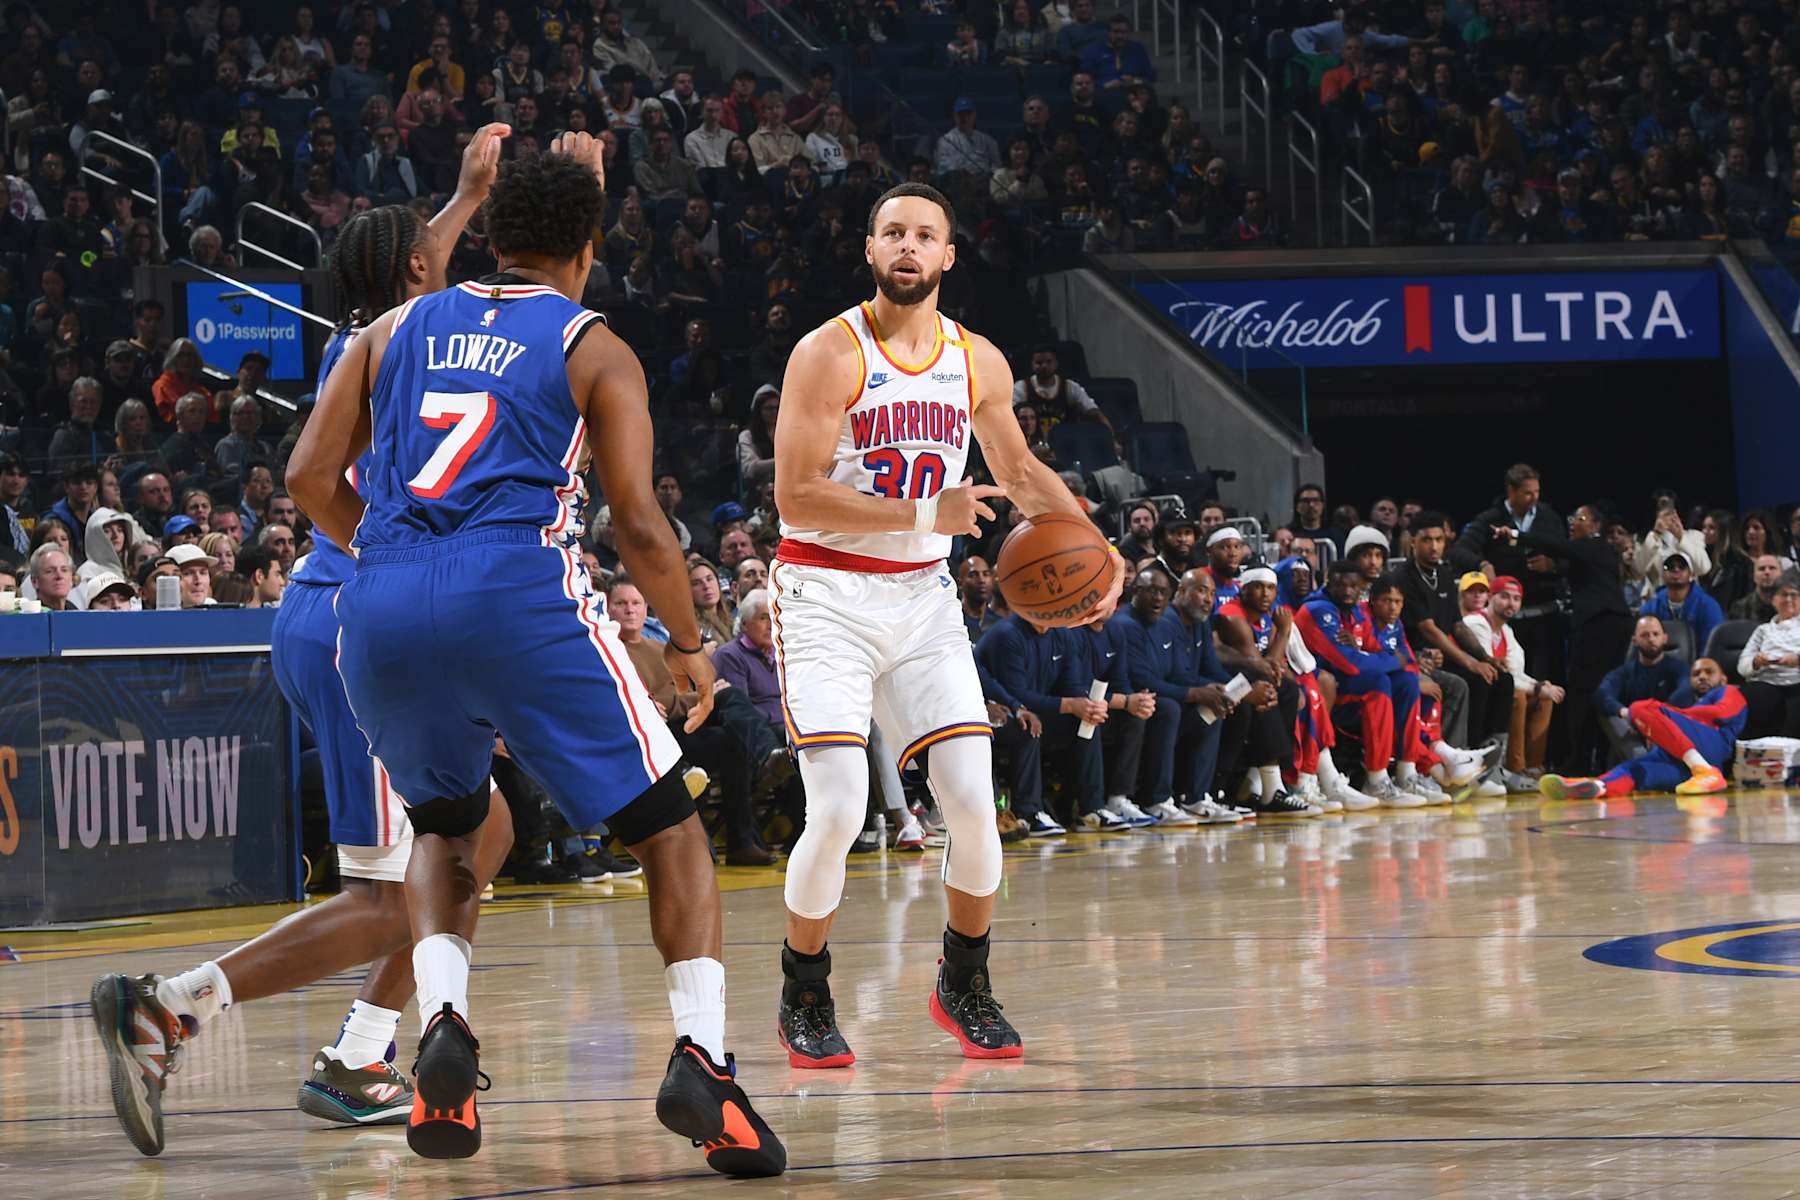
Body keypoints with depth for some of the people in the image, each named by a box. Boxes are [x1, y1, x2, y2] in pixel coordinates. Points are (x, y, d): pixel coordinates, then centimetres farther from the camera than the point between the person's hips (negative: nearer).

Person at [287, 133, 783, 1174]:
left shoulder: (399, 328, 21)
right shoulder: (595, 350, 11)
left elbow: (313, 477, 17)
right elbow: (637, 519, 2)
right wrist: (690, 646, 15)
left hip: (383, 614, 4)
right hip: (521, 595, -4)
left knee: (444, 824, 28)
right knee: (668, 825, 10)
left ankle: (444, 1028, 2)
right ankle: (702, 1062, -8)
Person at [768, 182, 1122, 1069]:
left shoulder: (978, 363, 4)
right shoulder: (829, 355, -13)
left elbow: (1021, 473, 19)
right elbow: (795, 497, -19)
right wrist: (925, 514, -26)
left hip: (921, 596, 5)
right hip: (826, 596, -5)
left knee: (973, 798, -6)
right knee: (839, 810, -15)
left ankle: (964, 986, 15)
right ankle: (804, 997, 6)